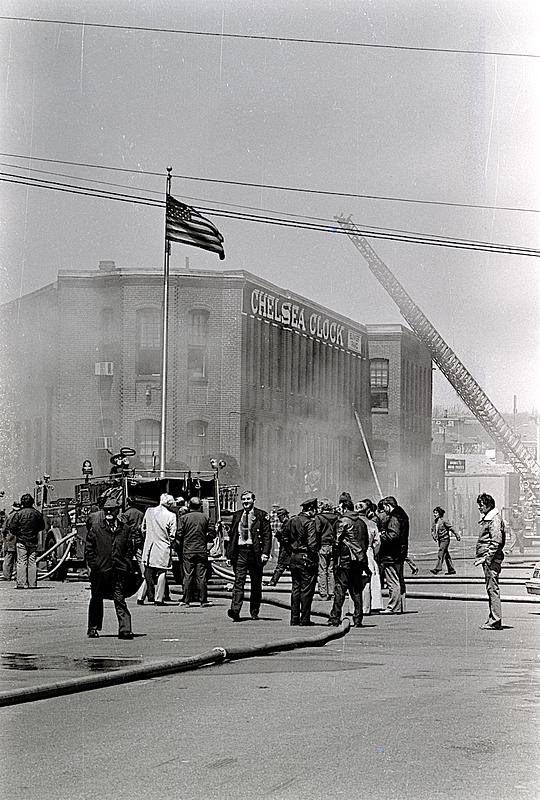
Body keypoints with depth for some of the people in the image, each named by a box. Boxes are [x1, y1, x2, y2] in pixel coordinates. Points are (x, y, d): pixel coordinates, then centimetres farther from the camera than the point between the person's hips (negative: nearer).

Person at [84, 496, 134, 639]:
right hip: (100, 570, -1)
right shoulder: (95, 527, 1)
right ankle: (93, 628, 21)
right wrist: (92, 564, -5)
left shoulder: (124, 528, 9)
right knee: (96, 600, 9)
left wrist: (127, 565, 5)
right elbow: (88, 548, 3)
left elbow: (128, 548, 14)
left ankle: (125, 629, -7)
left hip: (119, 570, 1)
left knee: (120, 600, -4)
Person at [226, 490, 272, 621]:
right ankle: (235, 611, -18)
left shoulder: (261, 515, 2)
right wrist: (229, 554, 8)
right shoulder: (237, 515, 12)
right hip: (240, 552, 2)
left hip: (255, 552, -2)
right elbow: (231, 535, 15)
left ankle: (254, 612, 18)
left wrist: (265, 553, -13)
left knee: (256, 584, 7)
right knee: (238, 582, -9)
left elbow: (267, 535, -2)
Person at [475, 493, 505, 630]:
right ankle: (493, 619, 18)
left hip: (491, 559, -11)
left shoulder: (495, 519, -14)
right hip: (488, 559, 11)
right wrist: (480, 557, 18)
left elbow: (496, 542, -20)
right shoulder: (486, 518, 18)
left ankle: (496, 621, -10)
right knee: (491, 589, 13)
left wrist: (486, 558, -21)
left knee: (492, 588, -10)